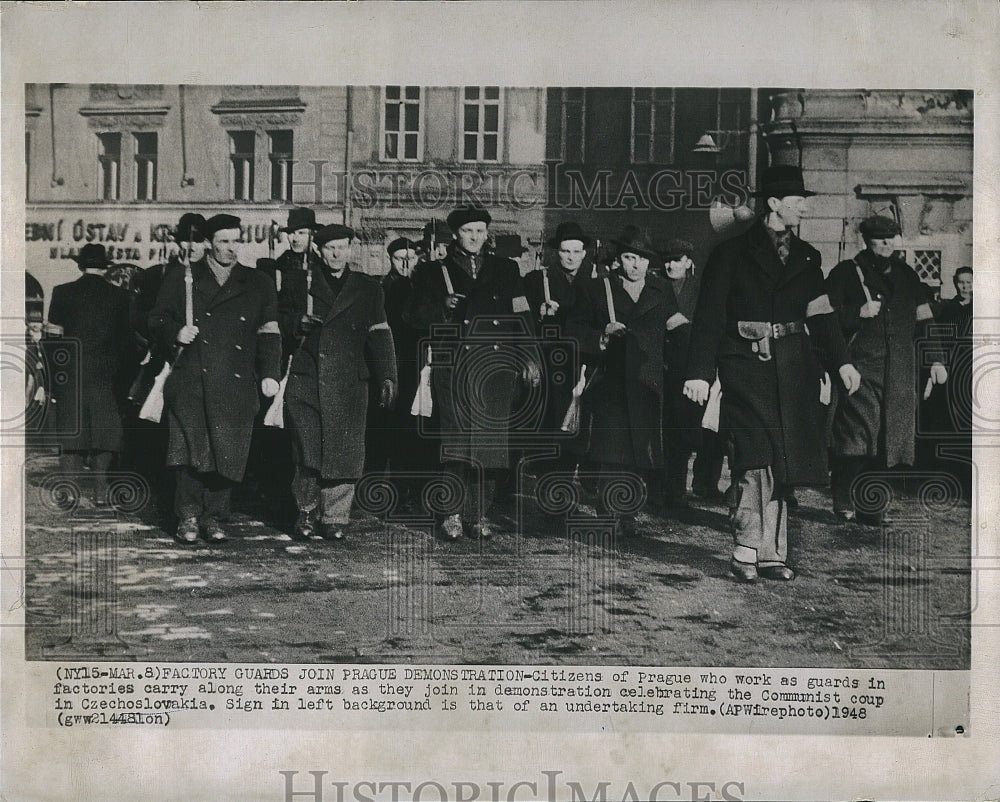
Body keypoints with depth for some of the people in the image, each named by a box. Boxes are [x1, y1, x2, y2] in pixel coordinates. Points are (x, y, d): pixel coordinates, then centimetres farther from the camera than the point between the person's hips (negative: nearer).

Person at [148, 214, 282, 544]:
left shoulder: (258, 284, 14)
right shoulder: (180, 277, 11)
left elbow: (269, 333, 9)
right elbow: (156, 320, 14)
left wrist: (270, 373, -3)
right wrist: (176, 333, -8)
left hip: (236, 385, 1)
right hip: (191, 380, -1)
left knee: (228, 452, -1)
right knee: (191, 447, -10)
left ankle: (214, 517, 12)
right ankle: (188, 516, 3)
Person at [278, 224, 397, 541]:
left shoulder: (367, 288, 11)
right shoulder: (298, 282, 11)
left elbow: (379, 336, 7)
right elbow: (281, 322, 15)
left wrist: (387, 377, -3)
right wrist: (300, 323, -7)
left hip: (348, 384, 0)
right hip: (305, 381, 0)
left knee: (343, 452, -2)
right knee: (306, 452, -3)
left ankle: (335, 518, 8)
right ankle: (307, 512, 13)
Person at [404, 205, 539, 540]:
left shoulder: (505, 270, 17)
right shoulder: (434, 272, 12)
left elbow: (522, 317, 13)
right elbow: (414, 317, 7)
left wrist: (529, 358, 4)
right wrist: (443, 307, -10)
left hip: (497, 367, 2)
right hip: (453, 368, -2)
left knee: (490, 442, -1)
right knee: (456, 440, -9)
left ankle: (480, 514, 7)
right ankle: (454, 513, -3)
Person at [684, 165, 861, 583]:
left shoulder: (805, 257, 15)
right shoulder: (732, 253, 0)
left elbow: (820, 313, 14)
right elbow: (709, 315, -3)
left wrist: (841, 360, 2)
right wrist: (700, 372, -11)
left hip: (793, 367, 5)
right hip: (747, 364, -5)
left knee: (782, 459, 4)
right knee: (756, 456, -15)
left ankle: (771, 554, 10)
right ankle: (747, 551, -8)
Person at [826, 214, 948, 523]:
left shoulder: (905, 275, 17)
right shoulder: (846, 273, 4)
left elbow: (924, 320, 20)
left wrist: (936, 359, 14)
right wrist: (859, 313, -12)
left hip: (900, 374, 4)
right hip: (861, 368, -4)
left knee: (888, 440, 2)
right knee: (858, 437, -13)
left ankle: (869, 508, 9)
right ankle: (843, 502, -2)